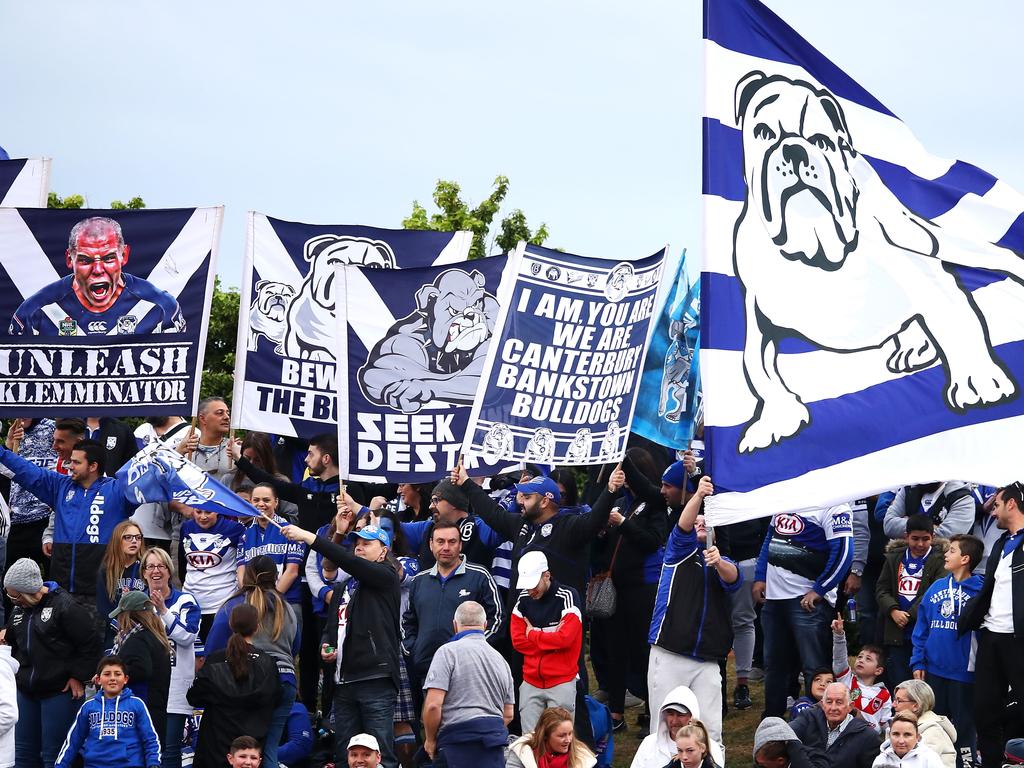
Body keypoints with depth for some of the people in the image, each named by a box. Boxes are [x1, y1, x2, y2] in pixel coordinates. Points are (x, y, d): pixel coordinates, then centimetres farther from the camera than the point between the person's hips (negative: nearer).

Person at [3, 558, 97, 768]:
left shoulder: (64, 606, -13)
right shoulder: (19, 610, 9)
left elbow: (89, 642, -11)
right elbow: (13, 644, 25)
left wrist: (78, 676, -10)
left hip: (59, 692, -7)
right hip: (26, 691, 8)